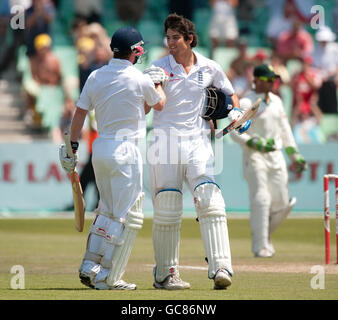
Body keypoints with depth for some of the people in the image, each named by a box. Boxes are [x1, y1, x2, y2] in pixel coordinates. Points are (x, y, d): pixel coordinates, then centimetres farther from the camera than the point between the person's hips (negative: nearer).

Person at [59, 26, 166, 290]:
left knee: (107, 211, 19)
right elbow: (160, 104, 8)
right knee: (128, 216, -2)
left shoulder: (95, 77, 6)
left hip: (99, 149, 7)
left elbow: (80, 112, 6)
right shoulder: (139, 80, -10)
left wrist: (72, 147, 12)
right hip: (125, 150, -7)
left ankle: (90, 266, 15)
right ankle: (108, 277, -4)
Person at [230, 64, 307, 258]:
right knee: (261, 199, -15)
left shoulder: (276, 101, 14)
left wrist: (295, 154, 16)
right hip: (254, 157, -6)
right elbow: (235, 132, -11)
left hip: (276, 156, 6)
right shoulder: (245, 103, -7)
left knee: (282, 203, 1)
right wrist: (256, 143, -24)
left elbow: (284, 128, 20)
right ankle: (261, 246, -11)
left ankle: (265, 236, 23)